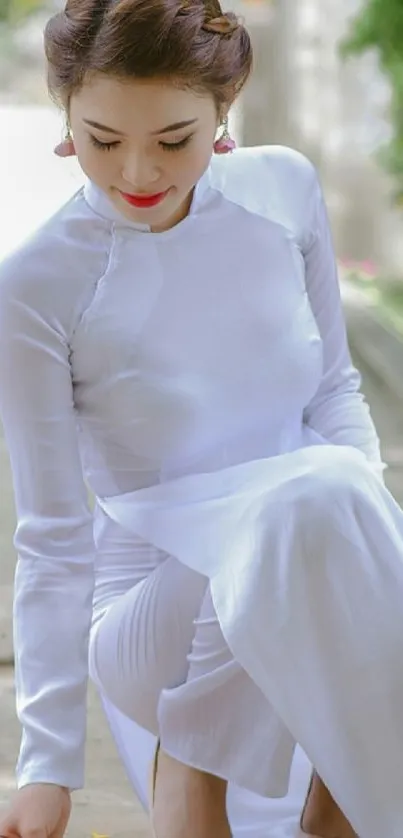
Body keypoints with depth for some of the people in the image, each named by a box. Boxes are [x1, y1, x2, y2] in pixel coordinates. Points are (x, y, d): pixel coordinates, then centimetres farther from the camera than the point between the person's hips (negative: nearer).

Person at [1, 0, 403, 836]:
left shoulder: (284, 188, -1)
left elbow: (335, 387, 10)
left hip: (323, 553, 4)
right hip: (157, 606, -4)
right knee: (309, 506, -35)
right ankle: (193, 741, -9)